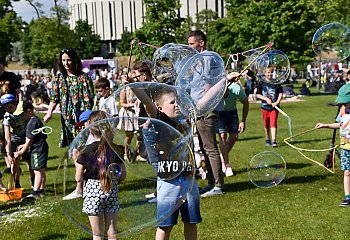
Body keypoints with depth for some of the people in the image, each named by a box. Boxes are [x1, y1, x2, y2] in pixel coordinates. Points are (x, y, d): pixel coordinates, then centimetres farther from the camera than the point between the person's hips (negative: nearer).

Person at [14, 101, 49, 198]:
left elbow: (29, 140, -15)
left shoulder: (32, 123, -16)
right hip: (41, 148, 10)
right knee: (41, 171, 13)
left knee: (38, 171, -11)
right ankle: (41, 191, 19)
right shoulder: (36, 120, 16)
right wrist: (24, 146, 14)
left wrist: (20, 153, -7)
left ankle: (35, 192, -13)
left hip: (38, 150, -10)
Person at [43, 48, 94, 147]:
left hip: (81, 118, -4)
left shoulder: (84, 78, -3)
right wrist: (49, 113, -11)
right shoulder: (59, 79, 9)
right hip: (66, 119, 4)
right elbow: (54, 99, 5)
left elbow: (89, 101, -6)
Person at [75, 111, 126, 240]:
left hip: (92, 191, -2)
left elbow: (78, 178, -8)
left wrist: (76, 161, 8)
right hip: (112, 191, 2)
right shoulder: (116, 149, -3)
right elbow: (123, 176, 0)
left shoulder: (86, 151, -11)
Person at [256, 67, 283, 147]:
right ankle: (267, 139, 28)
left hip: (274, 107, -1)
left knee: (273, 123, -11)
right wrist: (266, 99, -13)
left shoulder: (277, 83, 4)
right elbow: (258, 95, 1)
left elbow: (280, 93, 4)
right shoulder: (261, 83, 2)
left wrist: (277, 102, -10)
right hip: (265, 107, 1)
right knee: (266, 125, 11)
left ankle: (274, 141, -15)